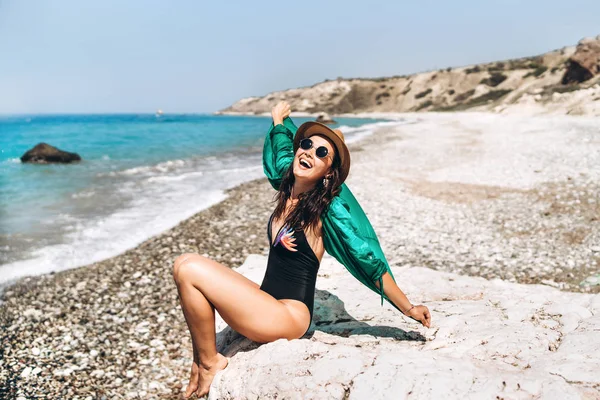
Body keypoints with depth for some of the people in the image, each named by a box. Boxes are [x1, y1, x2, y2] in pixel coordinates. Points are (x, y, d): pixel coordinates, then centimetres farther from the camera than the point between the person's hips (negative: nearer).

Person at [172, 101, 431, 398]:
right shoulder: (289, 187, 3)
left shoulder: (328, 210, -17)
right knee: (185, 265, 11)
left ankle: (210, 362, 1)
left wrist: (408, 309, -5)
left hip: (288, 317, -8)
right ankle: (201, 360, 15)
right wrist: (278, 120, 40)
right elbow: (280, 150, 25)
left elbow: (370, 262, -11)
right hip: (268, 302, 8)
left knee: (188, 269, -17)